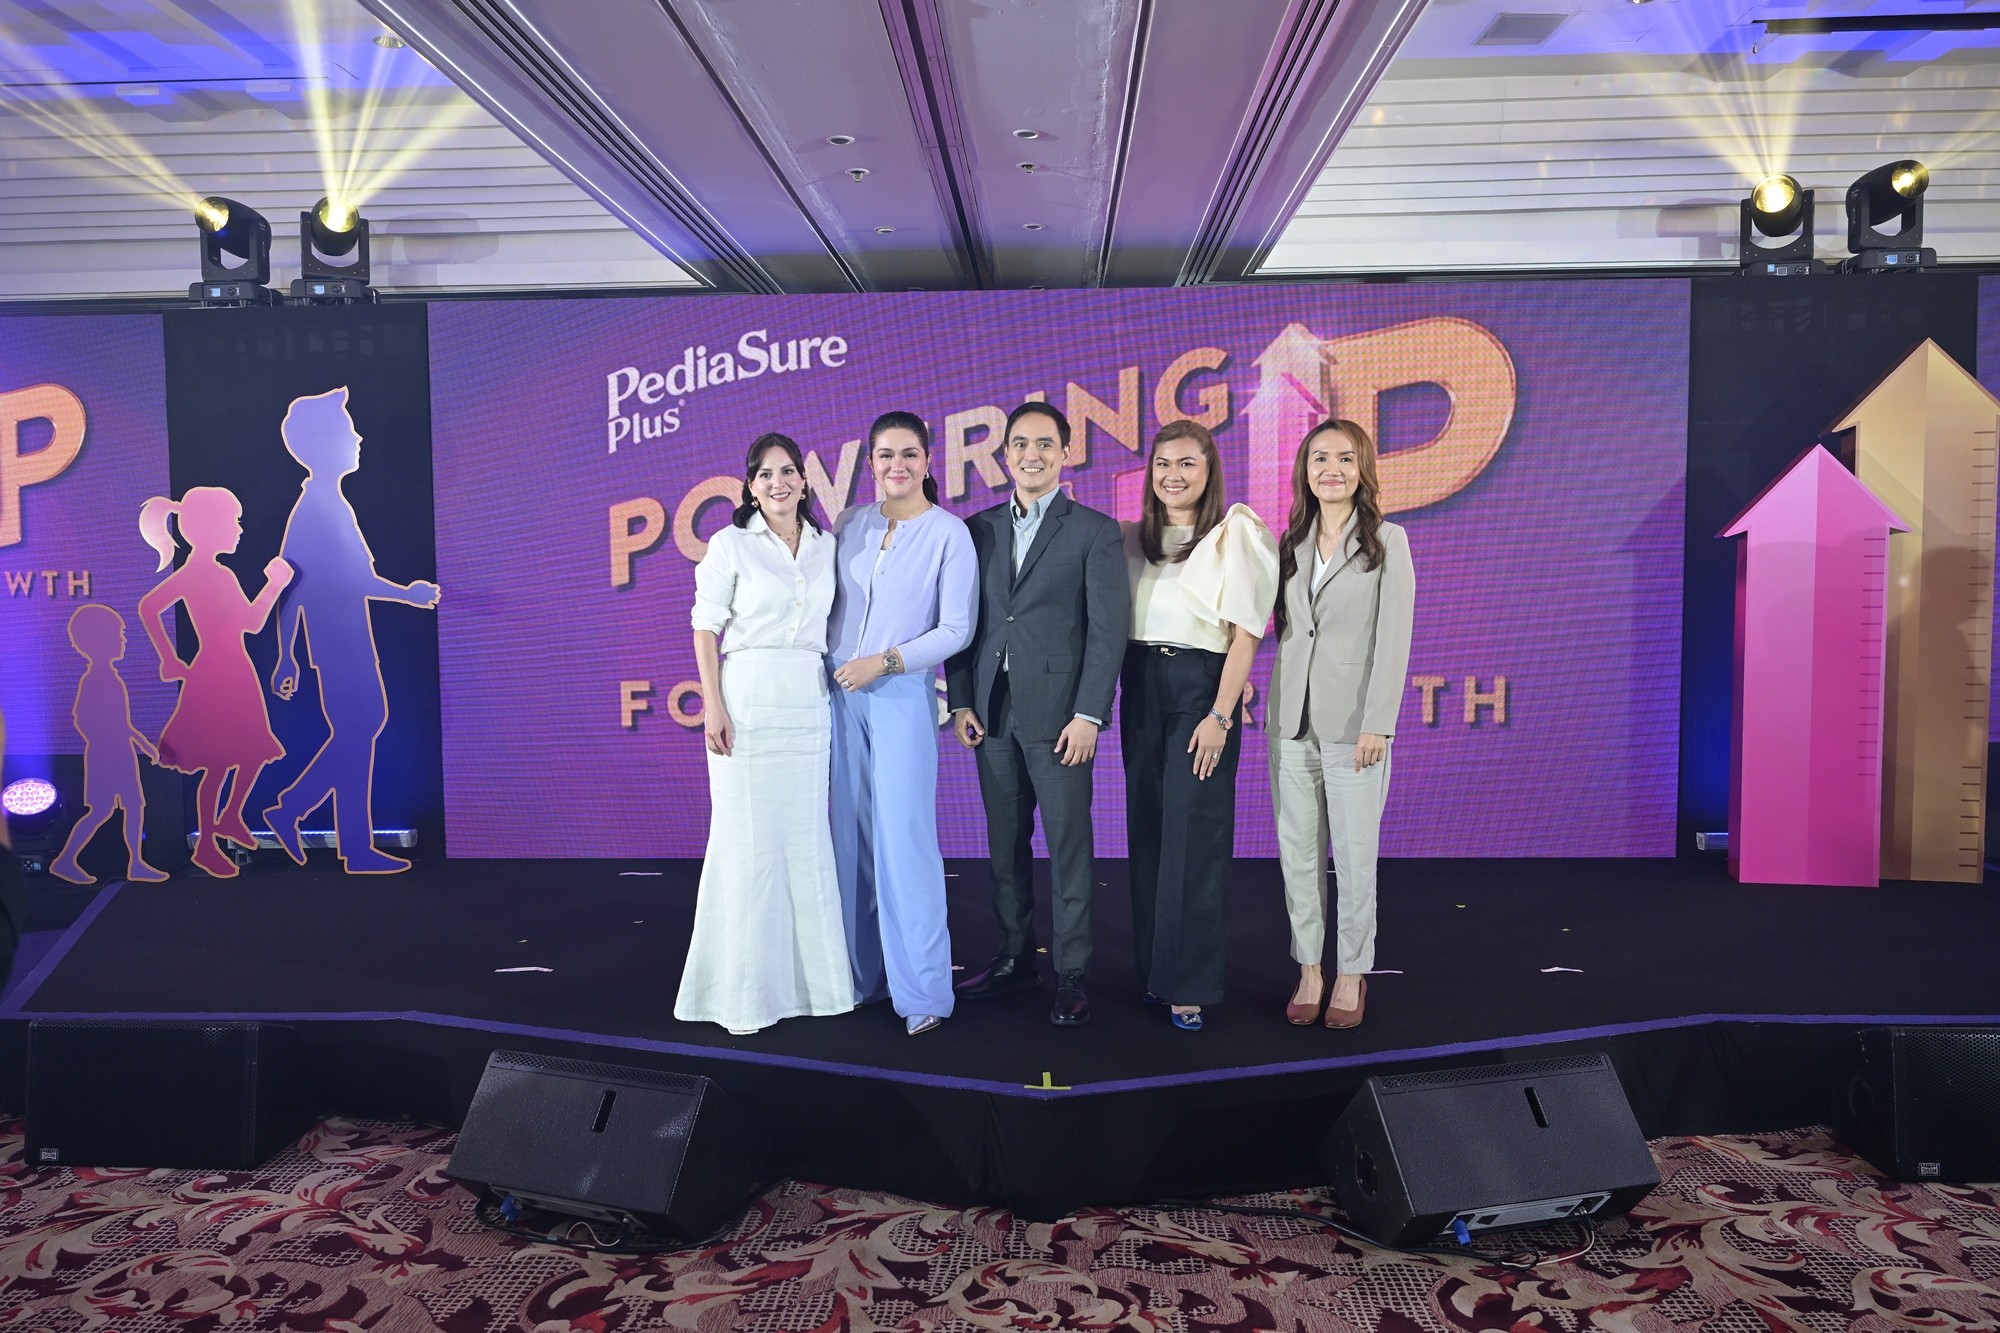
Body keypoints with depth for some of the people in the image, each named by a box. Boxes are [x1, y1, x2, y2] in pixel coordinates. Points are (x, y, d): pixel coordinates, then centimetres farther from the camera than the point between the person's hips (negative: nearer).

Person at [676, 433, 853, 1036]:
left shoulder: (826, 547, 13)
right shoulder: (731, 544, 1)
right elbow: (705, 630, -2)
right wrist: (713, 707, -11)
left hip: (810, 705, 4)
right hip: (747, 701, -4)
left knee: (807, 839, 7)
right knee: (749, 840, -1)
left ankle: (810, 976, 18)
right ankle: (745, 989, 8)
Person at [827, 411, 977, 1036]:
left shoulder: (949, 533, -2)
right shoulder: (849, 526, 10)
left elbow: (957, 629, -4)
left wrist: (885, 661, -12)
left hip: (902, 696, -4)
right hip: (840, 695, 4)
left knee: (903, 839, -7)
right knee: (851, 838, 7)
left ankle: (922, 991, 1)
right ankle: (860, 976, 19)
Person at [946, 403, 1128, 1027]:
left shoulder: (1095, 531, -1)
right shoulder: (978, 529, 12)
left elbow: (1108, 629, -6)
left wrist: (1088, 715, -12)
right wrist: (960, 701, 3)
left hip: (1058, 713, -4)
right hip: (992, 713, 4)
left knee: (1068, 846, 0)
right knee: (1005, 842, 12)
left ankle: (1071, 974, 10)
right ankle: (1015, 955, 26)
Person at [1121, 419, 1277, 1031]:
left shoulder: (1234, 534, -3)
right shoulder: (1132, 539, 11)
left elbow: (1245, 631, -8)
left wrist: (1220, 715, -14)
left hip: (1202, 687, -5)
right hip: (1141, 687, 5)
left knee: (1193, 834, -5)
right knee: (1146, 829, 8)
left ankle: (1189, 982, 3)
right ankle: (1154, 965, 19)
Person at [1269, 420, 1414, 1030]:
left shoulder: (1387, 542, -1)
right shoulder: (1289, 544, 11)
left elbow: (1394, 638, -7)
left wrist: (1376, 724, -14)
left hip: (1353, 721, -4)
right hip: (1292, 719, 4)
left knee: (1354, 854, 3)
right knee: (1297, 851, 7)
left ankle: (1351, 974, 17)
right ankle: (1309, 970, 19)